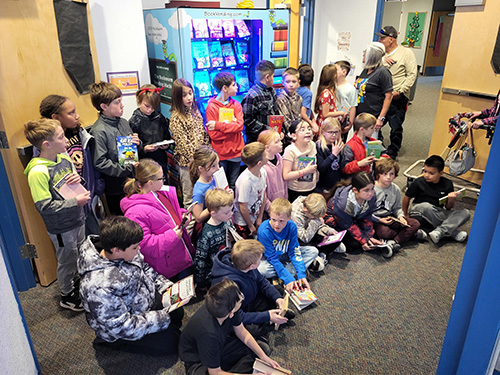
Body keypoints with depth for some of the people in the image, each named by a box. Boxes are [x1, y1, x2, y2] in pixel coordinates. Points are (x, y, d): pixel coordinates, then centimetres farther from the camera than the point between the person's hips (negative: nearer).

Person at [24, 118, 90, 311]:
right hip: (61, 228, -7)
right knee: (67, 261, 13)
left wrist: (78, 178, -10)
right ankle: (67, 296, 35)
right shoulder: (37, 172, -25)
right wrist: (75, 202, -25)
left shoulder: (64, 158, -4)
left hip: (77, 219, 7)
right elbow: (45, 206, -25)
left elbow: (75, 178, 13)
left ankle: (78, 282, 49)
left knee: (80, 256, 25)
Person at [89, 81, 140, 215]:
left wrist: (137, 143, -5)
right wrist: (127, 169, -19)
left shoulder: (123, 122, 5)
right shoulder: (99, 131, -17)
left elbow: (136, 150, 19)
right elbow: (100, 163, -21)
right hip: (116, 187, -6)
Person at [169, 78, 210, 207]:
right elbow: (183, 143, -17)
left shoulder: (194, 110, 8)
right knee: (189, 194, 5)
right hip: (187, 160, -6)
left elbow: (203, 133, 12)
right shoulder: (176, 117, -14)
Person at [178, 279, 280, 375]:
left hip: (220, 345, 7)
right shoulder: (208, 333, -40)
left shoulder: (229, 307, -23)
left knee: (263, 348, 0)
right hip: (198, 362, -7)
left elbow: (241, 332, -2)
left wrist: (264, 357, -5)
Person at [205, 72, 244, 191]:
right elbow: (213, 134, -13)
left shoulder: (236, 105, 6)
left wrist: (218, 125, -16)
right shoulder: (211, 106, -7)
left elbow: (240, 125, -9)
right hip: (220, 154, -4)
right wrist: (230, 126, -13)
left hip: (236, 152, 4)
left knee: (233, 185, 13)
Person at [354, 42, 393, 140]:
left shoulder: (382, 72, -10)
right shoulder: (365, 70, 14)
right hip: (358, 115, 8)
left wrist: (381, 118, -18)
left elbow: (388, 96, -13)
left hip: (372, 117, -8)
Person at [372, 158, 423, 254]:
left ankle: (395, 241, -21)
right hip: (374, 219, -6)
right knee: (384, 232, -36)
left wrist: (401, 217, -7)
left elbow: (397, 208, 14)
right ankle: (410, 232, -10)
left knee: (416, 224, -9)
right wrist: (379, 220, -20)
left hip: (390, 218, 6)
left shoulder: (396, 189, 3)